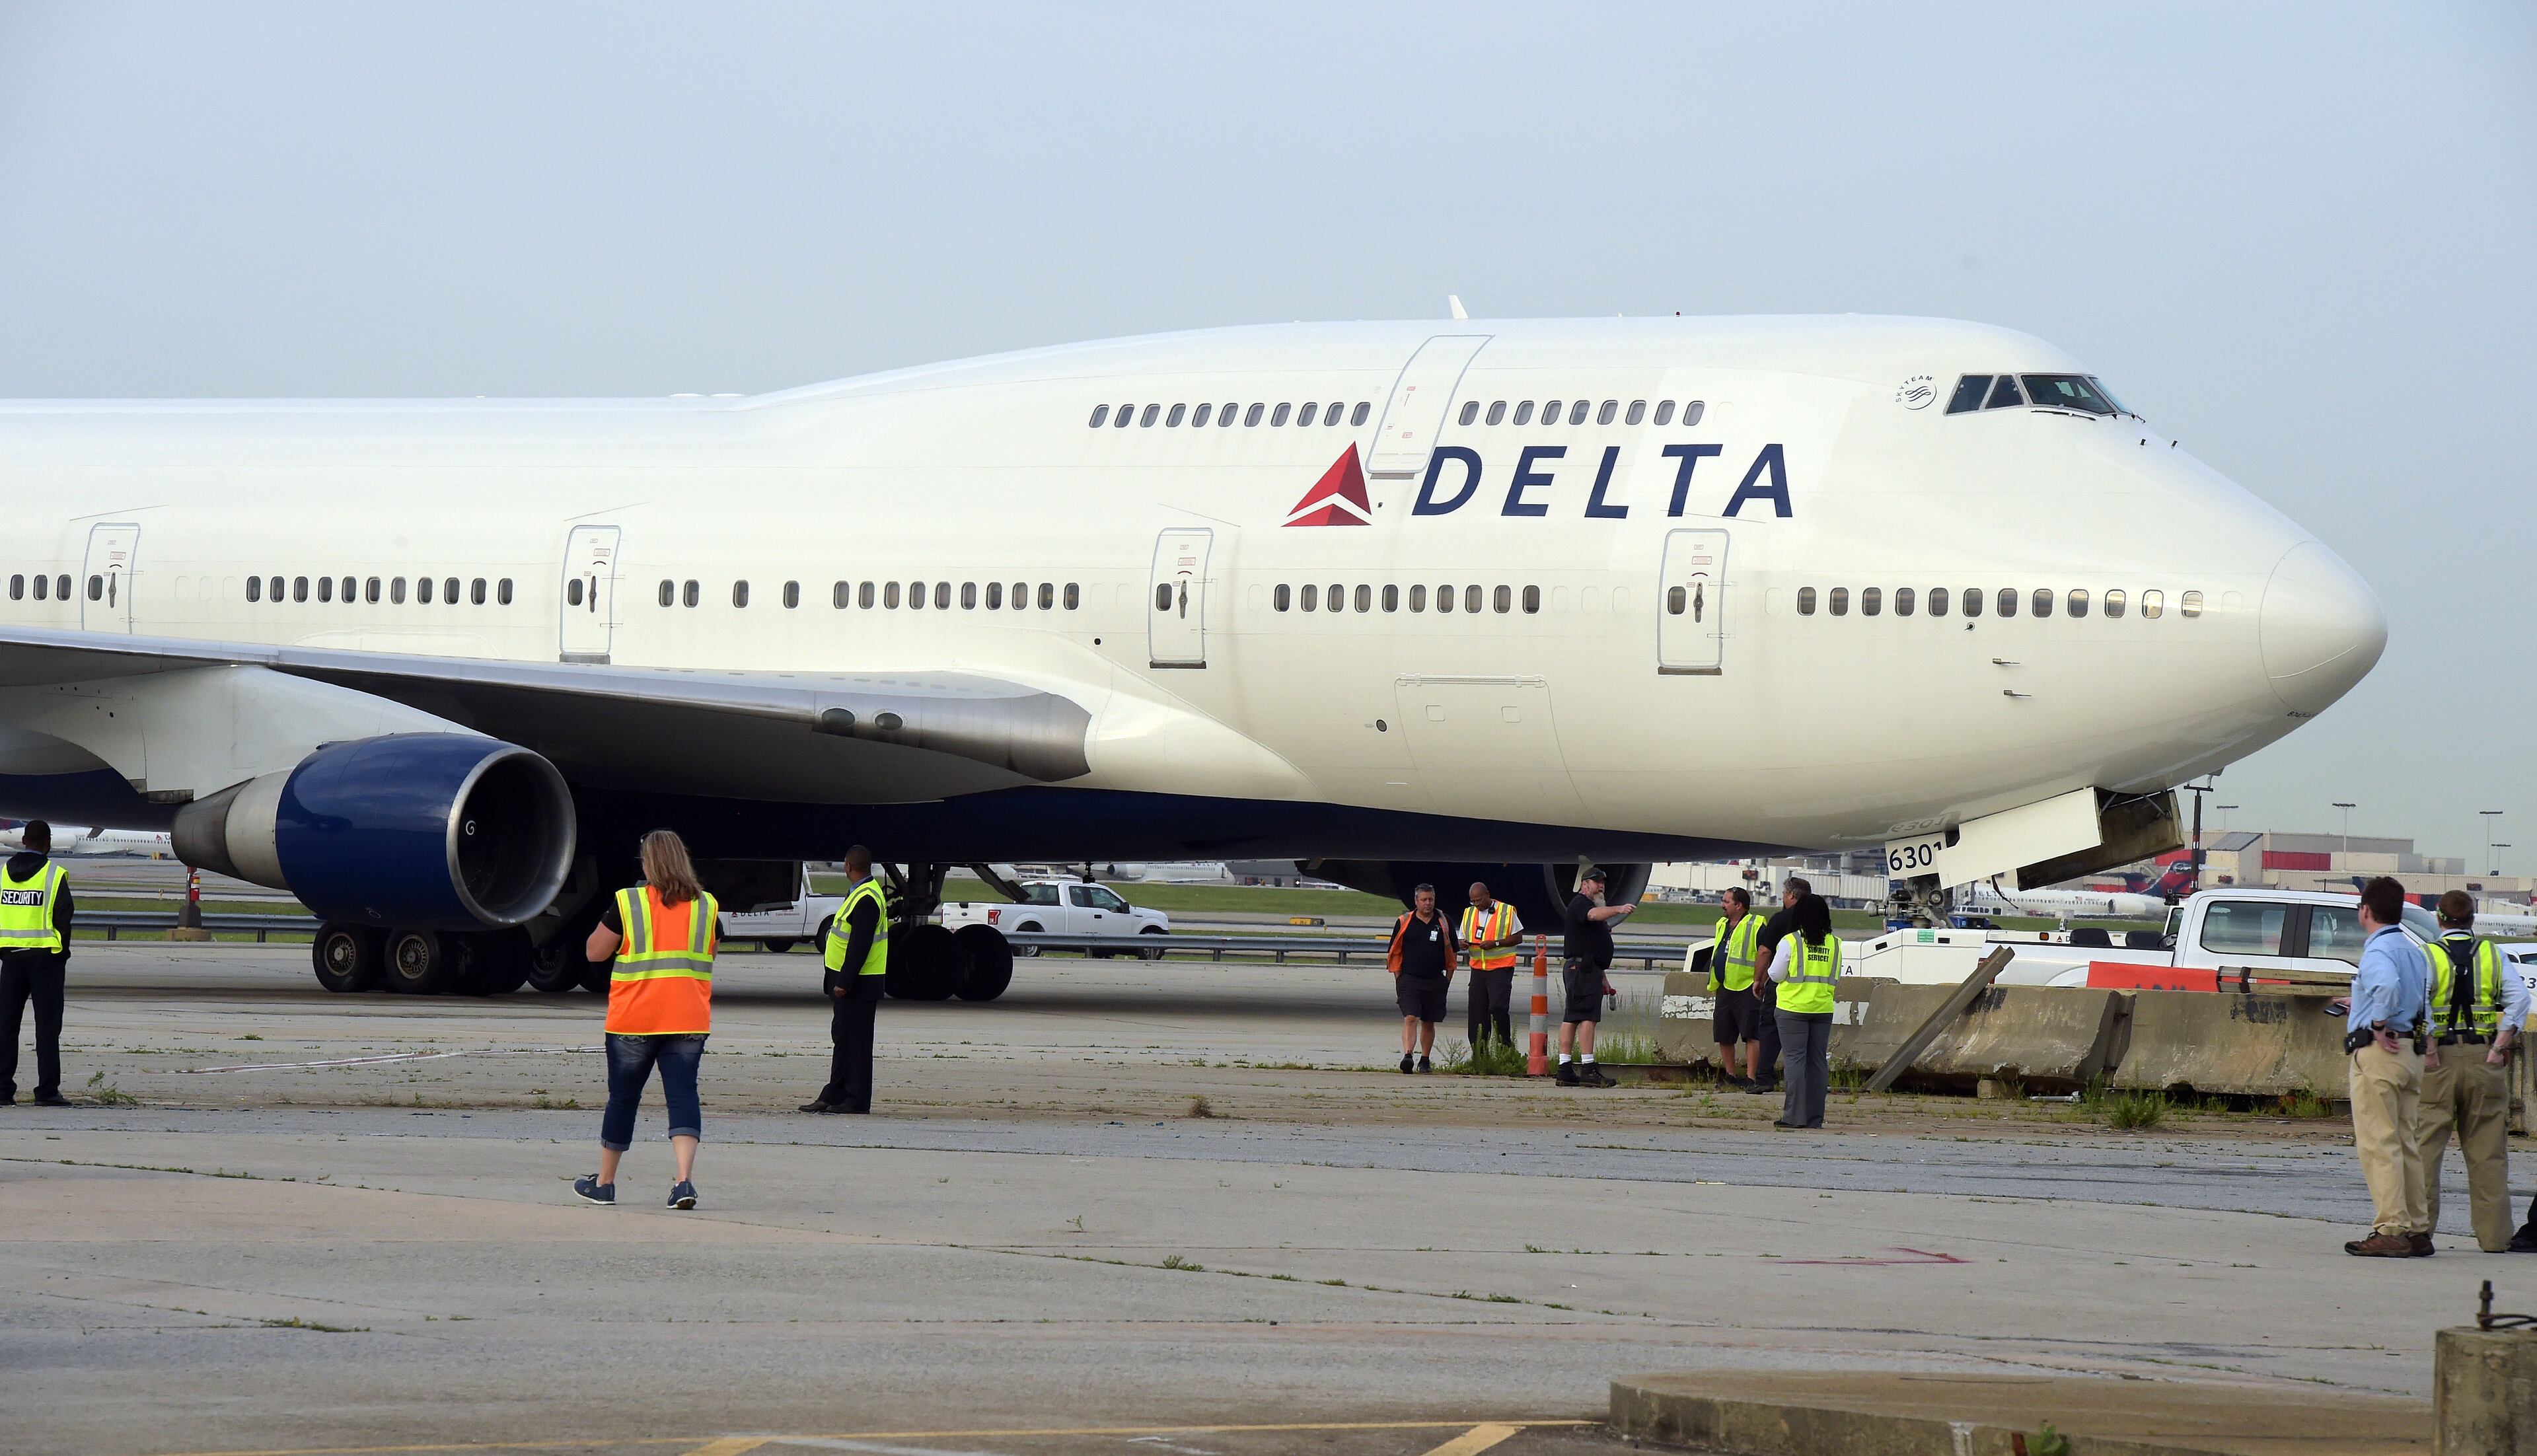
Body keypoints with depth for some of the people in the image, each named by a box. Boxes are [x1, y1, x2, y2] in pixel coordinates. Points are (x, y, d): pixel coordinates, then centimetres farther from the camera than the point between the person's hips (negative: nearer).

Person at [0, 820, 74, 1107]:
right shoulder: (54, 875, -7)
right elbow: (63, 919, -9)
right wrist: (63, 955, 2)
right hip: (45, 955, -4)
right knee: (47, 1025, -1)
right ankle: (47, 1090, -4)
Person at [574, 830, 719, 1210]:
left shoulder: (627, 904, -7)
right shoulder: (706, 906, 4)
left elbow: (594, 952, 0)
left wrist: (611, 922, 14)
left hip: (634, 1019, -2)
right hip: (689, 1020, 2)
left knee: (623, 1097, 10)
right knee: (683, 1093, -2)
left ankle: (604, 1182, 24)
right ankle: (685, 1179, -21)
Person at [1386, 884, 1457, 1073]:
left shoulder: (1444, 922, 7)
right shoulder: (1405, 923, 3)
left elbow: (1451, 954, 12)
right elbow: (1395, 954, 7)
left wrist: (1448, 980, 7)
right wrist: (1398, 980, 1)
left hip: (1436, 982, 2)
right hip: (1409, 980, -2)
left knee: (1428, 1023, 9)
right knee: (1410, 1018, -16)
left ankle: (1424, 1060, 20)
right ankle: (1407, 1056, -25)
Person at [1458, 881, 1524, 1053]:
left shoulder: (1507, 912, -3)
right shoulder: (1469, 914, 13)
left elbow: (1518, 938, -3)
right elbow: (1464, 938, 20)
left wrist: (1495, 943, -16)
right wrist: (1464, 944, -5)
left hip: (1501, 969, -5)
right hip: (1478, 968, 5)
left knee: (1498, 1008, -15)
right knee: (1477, 1011, 2)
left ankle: (1506, 1046, -3)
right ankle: (1478, 1052, 7)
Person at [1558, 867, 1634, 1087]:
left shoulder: (1591, 905, 27)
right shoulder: (1580, 903, -6)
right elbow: (1594, 915, -32)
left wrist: (1602, 978, 29)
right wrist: (1619, 910, -46)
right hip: (1581, 967, -11)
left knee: (1571, 1019, 7)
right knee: (1588, 1017, -15)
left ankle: (1565, 1071, 6)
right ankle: (1588, 1070, -20)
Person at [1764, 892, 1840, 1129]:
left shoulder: (1790, 942, -10)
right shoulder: (1835, 944, 4)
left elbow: (1775, 975, -5)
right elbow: (1836, 979, 11)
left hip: (1793, 1009, -4)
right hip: (1823, 1009, 4)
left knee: (1795, 1059, -2)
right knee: (1818, 1061, 8)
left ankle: (1795, 1115, -6)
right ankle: (1815, 1117, 8)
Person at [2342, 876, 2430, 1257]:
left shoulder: (2377, 951, -12)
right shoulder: (2413, 951, 17)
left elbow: (2387, 984, -32)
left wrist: (2380, 1025, -20)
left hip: (2378, 1052, -9)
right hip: (2411, 1053, 9)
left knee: (2378, 1143, -8)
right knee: (2405, 1143, 13)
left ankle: (2391, 1231, -12)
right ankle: (2417, 1229, 14)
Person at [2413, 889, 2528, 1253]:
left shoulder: (2427, 956, -3)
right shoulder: (2493, 955, 6)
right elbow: (2519, 999, -4)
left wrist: (2429, 1051, -12)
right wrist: (2499, 1049, -5)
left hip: (2438, 1061, -2)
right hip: (2484, 1059, 2)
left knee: (2424, 1145, 2)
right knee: (2488, 1151, 7)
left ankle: (2418, 1227, -3)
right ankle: (2494, 1234, 8)